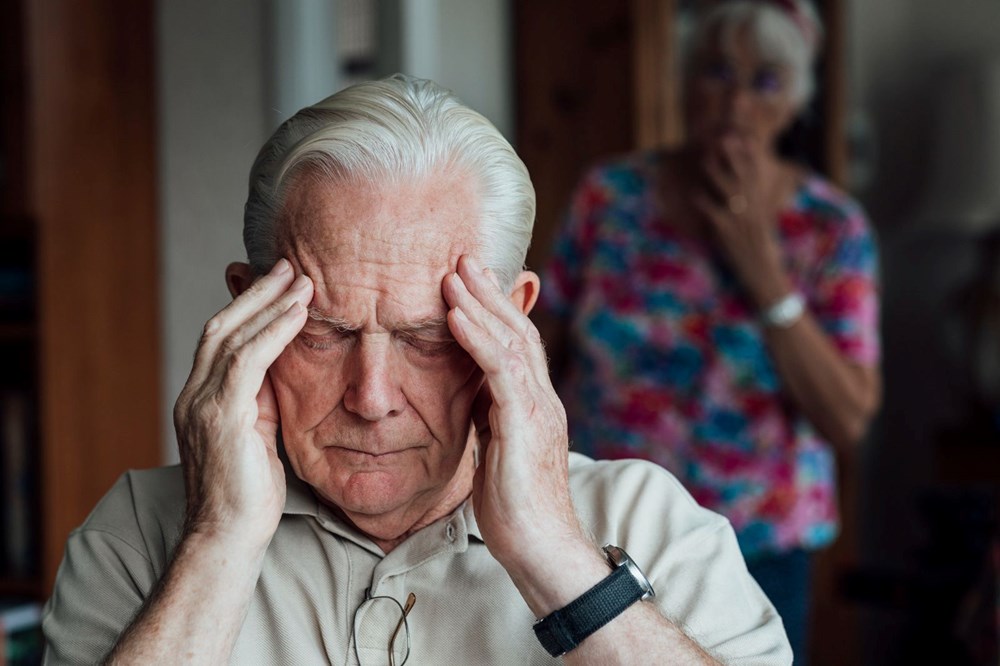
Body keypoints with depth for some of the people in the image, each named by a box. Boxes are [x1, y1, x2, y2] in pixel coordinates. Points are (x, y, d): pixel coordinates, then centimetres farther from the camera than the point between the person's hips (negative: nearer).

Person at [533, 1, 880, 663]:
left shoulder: (833, 229, -6)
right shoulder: (611, 193, -4)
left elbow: (848, 422, -14)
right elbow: (539, 356, 3)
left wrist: (761, 262, -17)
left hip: (756, 554, 0)